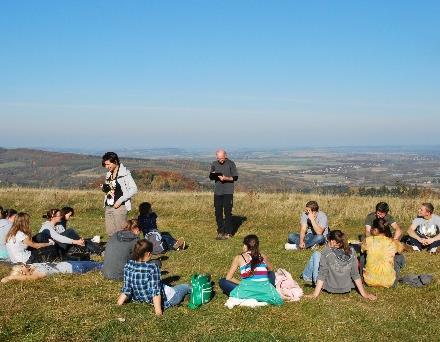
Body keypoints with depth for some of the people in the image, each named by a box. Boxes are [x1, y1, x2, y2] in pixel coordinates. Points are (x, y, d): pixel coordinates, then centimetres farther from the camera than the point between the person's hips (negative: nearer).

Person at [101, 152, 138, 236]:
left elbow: (134, 189, -14)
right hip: (108, 207, 7)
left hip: (120, 207, -7)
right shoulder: (108, 174, 14)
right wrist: (104, 188, 2)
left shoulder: (124, 173, -9)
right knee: (110, 233, 8)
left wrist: (120, 200, -17)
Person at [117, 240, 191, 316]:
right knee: (185, 287, 17)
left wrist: (119, 302, 4)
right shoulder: (153, 268, -26)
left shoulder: (128, 266, -11)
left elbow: (126, 288, -7)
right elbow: (155, 290, -25)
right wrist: (158, 308, -23)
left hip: (141, 298, 6)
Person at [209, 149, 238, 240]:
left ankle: (228, 232, 3)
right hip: (217, 191, 4)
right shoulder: (214, 164, 9)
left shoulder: (231, 164, -4)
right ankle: (220, 231, 16)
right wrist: (213, 175, -7)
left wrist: (226, 178, -18)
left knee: (227, 212, -3)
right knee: (218, 212, 5)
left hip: (228, 192, -4)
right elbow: (211, 177, 16)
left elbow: (235, 177, -3)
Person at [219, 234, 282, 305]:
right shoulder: (263, 257, 15)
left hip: (248, 291, -3)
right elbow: (270, 269, 36)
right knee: (271, 274, 34)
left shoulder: (239, 258, 7)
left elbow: (228, 278, 10)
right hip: (265, 291, 3)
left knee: (222, 282, 19)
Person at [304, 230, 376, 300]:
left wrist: (315, 294, -13)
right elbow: (355, 274, -6)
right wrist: (363, 293, 2)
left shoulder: (326, 251, -20)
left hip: (330, 289, -3)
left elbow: (322, 274, -19)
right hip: (346, 289, 4)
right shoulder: (351, 252, -10)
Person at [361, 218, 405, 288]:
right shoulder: (393, 242, -5)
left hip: (370, 281, 1)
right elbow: (402, 249, 19)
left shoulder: (368, 241, -6)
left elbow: (362, 250, 17)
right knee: (400, 257, 24)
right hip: (388, 282, -1)